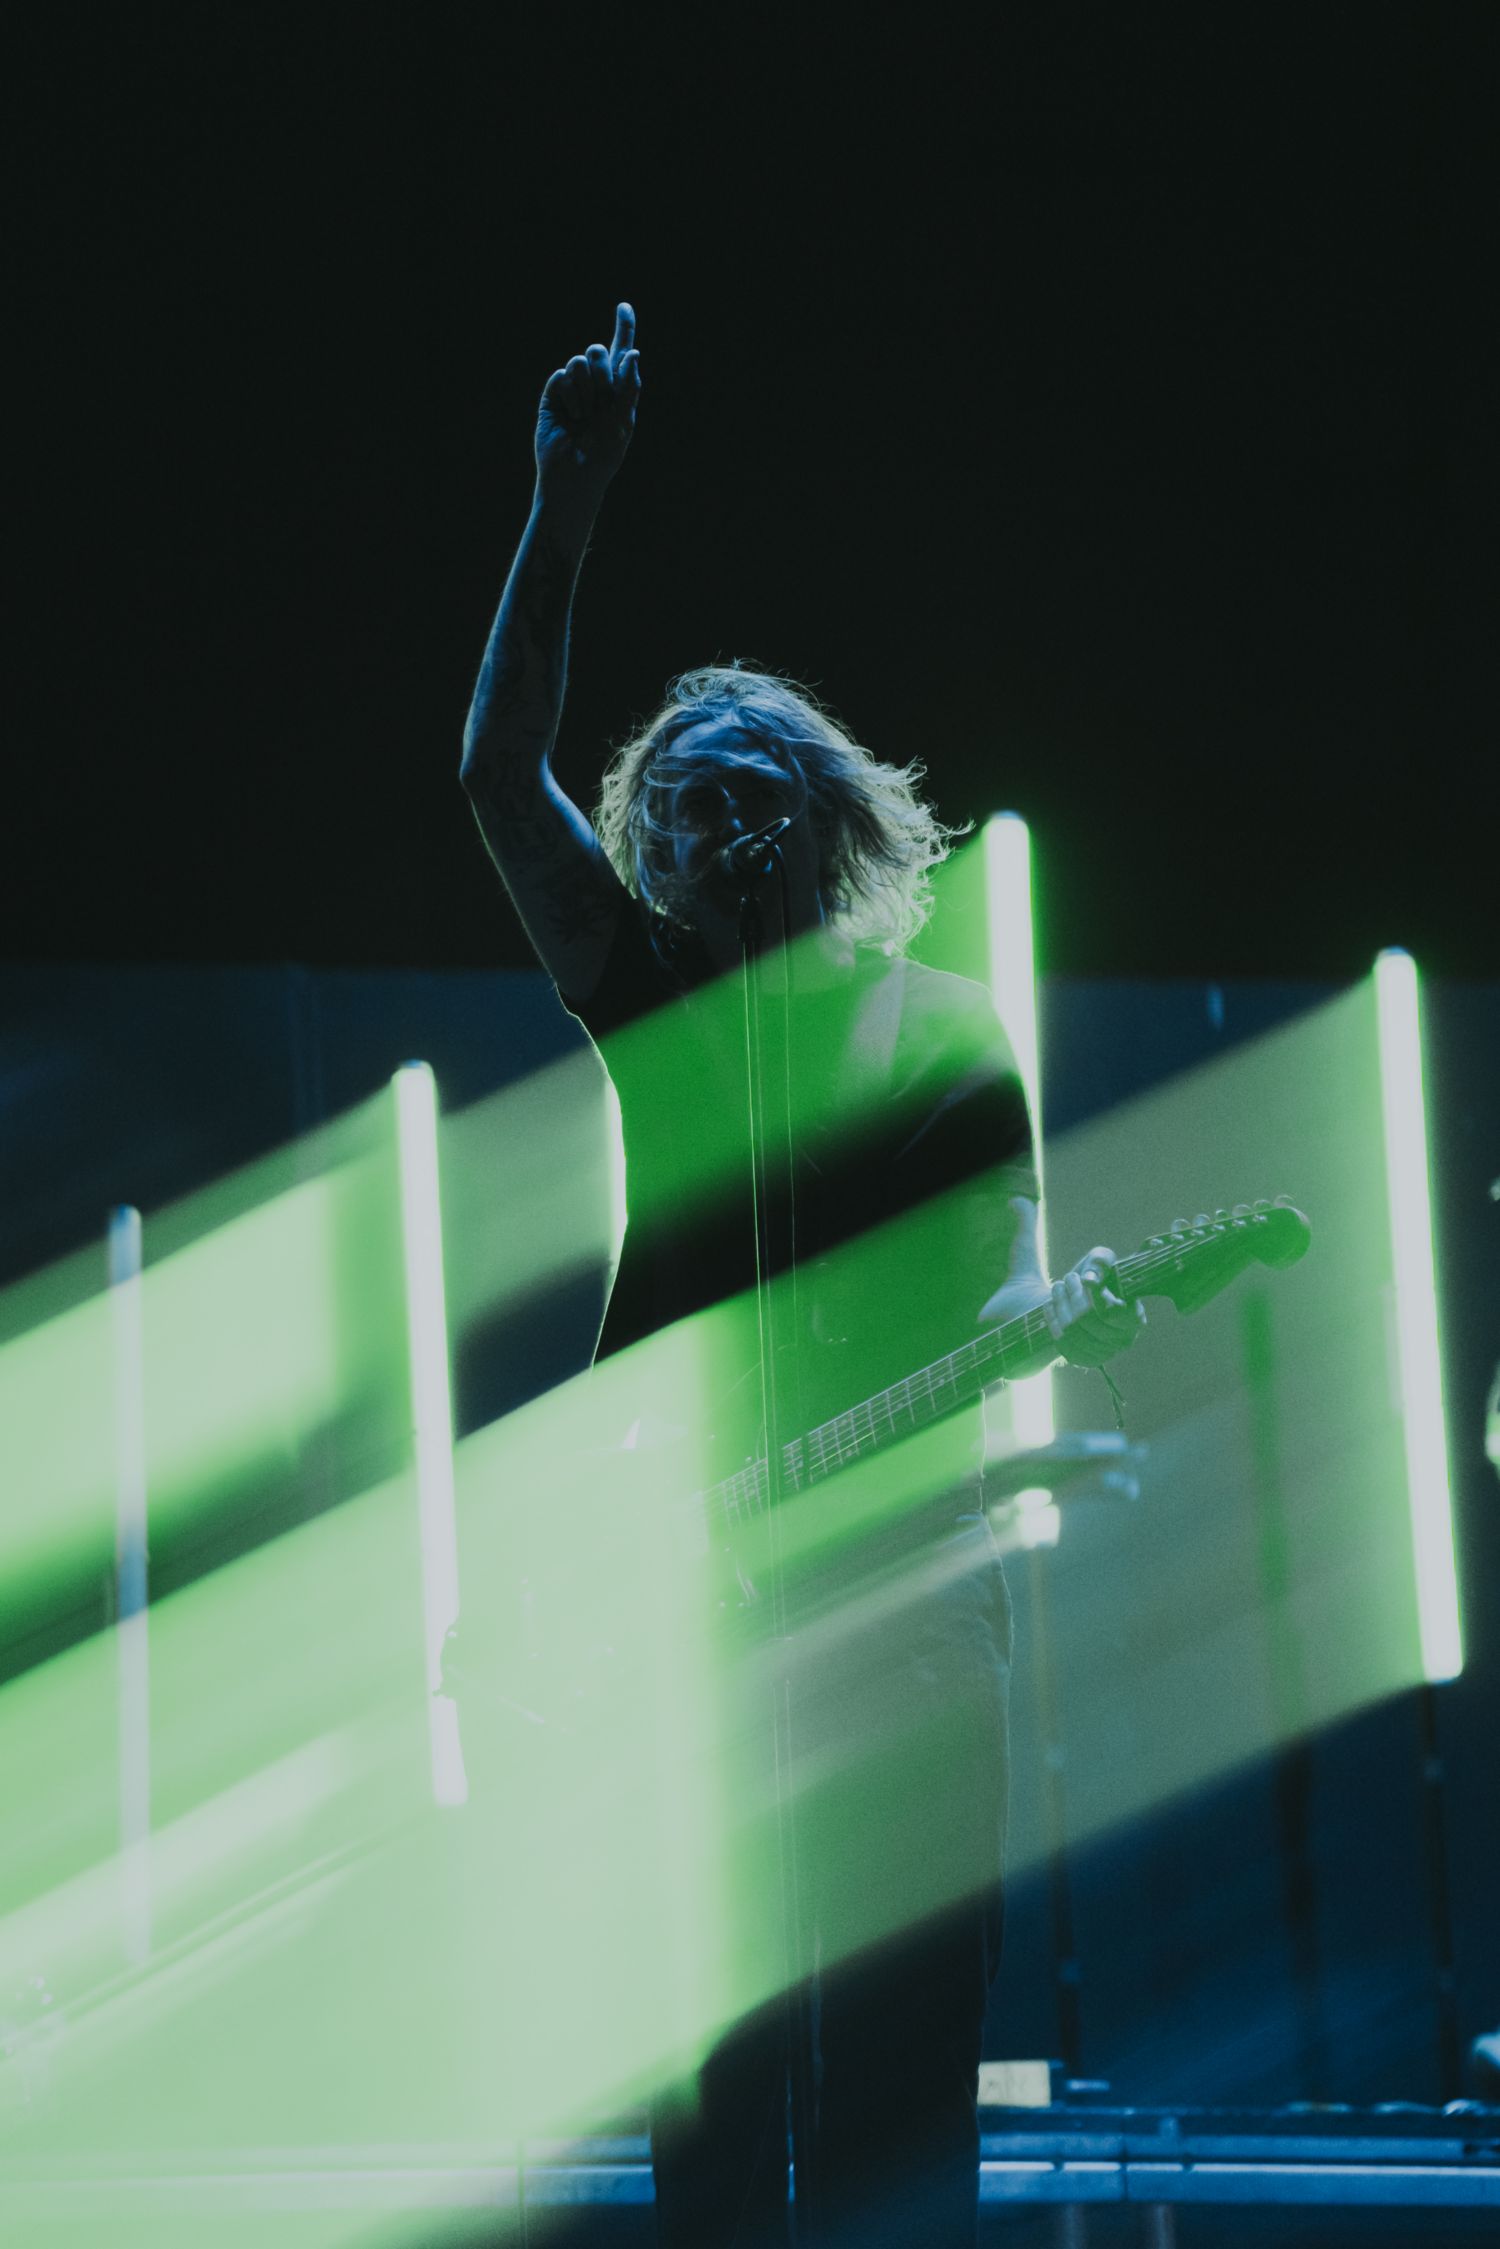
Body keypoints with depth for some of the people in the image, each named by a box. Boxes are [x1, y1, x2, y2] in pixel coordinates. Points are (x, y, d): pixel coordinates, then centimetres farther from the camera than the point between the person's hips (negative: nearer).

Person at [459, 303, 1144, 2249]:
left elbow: (999, 1280, 4)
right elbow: (500, 764, 3)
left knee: (899, 2073, -4)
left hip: (905, 1586, -1)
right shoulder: (646, 999, 12)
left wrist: (1056, 1310, -21)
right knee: (711, 2073, -1)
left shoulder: (949, 1032, 10)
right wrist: (568, 500, -4)